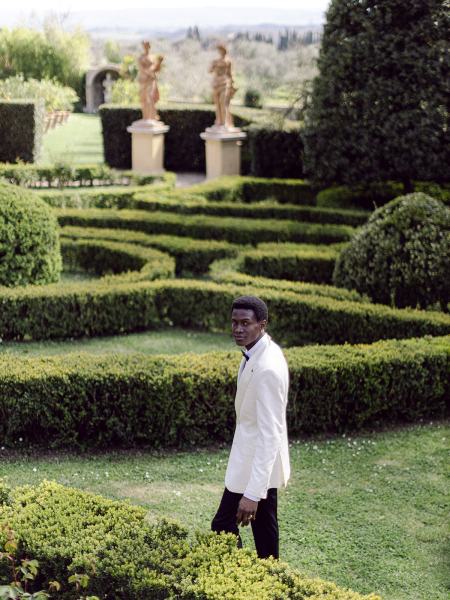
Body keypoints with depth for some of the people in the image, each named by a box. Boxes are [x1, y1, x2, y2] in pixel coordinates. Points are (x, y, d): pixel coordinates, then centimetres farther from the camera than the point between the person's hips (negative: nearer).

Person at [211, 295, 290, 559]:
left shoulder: (268, 369, -29)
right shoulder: (259, 351, 2)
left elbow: (271, 434, -31)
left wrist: (253, 493, -34)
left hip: (256, 464, -10)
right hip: (260, 462, 10)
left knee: (223, 526, -1)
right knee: (264, 525, 19)